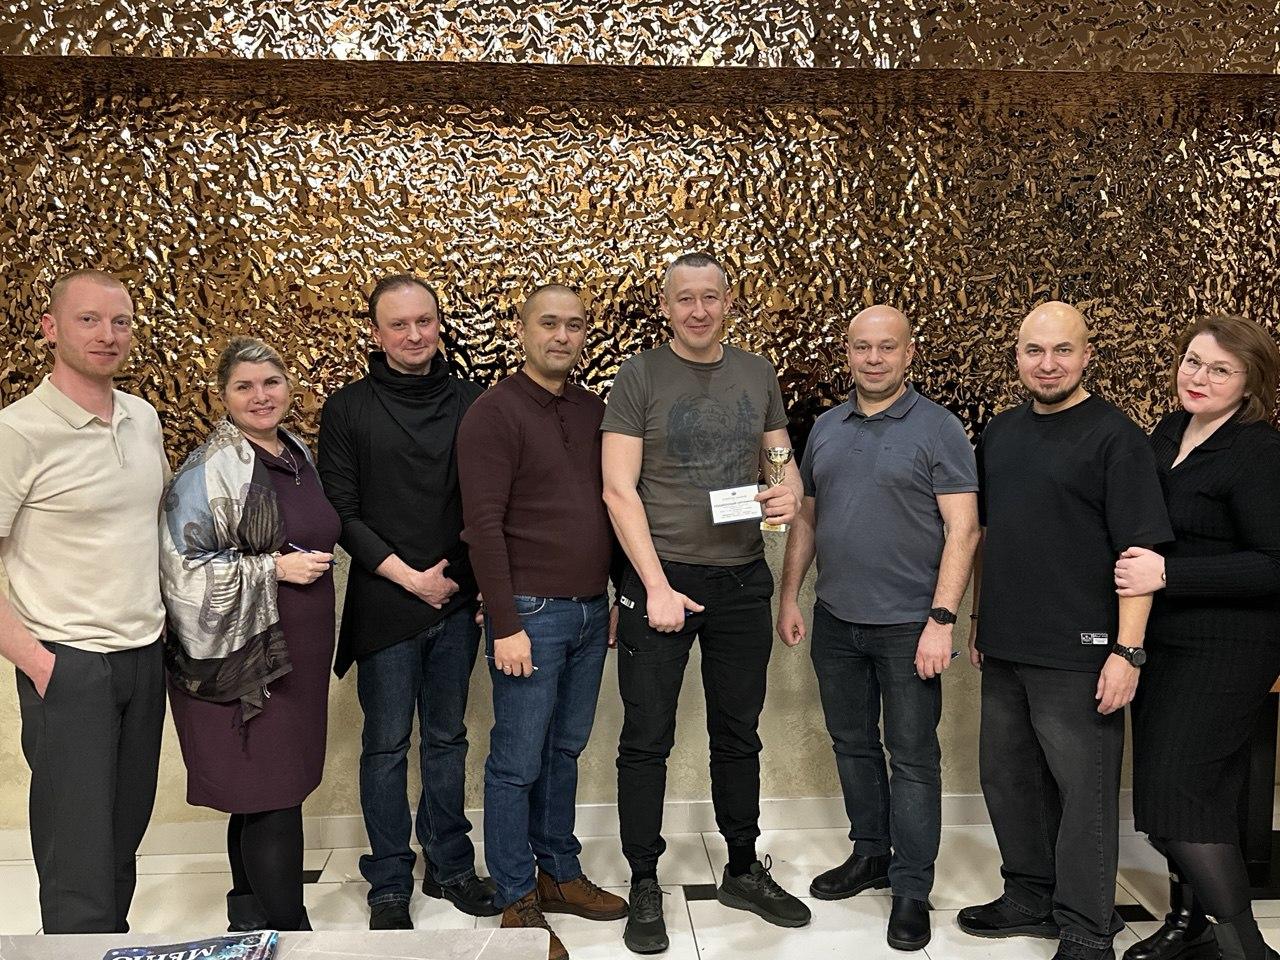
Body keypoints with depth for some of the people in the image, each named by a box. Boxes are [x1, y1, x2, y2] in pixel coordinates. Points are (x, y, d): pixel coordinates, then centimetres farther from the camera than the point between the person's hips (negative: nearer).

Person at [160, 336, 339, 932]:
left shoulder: (299, 455, 11)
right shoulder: (209, 470, -13)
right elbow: (183, 567, -18)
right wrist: (275, 568, -17)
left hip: (297, 654, 7)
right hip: (241, 659, -7)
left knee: (260, 796, 15)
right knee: (274, 798, -4)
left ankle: (251, 916, 29)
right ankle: (289, 930, 9)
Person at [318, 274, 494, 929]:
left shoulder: (470, 402, 4)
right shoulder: (348, 409, -2)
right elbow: (341, 512, -4)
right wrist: (410, 576, -9)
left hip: (458, 603, 2)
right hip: (385, 606, -2)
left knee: (447, 738, 13)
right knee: (386, 745, 7)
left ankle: (450, 865, 28)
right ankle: (390, 884, 20)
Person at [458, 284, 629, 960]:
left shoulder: (594, 410, 11)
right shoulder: (495, 413, -9)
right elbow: (483, 525, -13)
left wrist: (616, 598, 13)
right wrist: (505, 625, -16)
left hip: (590, 611, 6)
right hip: (532, 612, -6)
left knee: (565, 751, 16)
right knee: (518, 763, 3)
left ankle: (559, 874, 29)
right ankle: (517, 901, 15)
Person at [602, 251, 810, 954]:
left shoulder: (757, 374, 7)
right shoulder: (640, 376, -5)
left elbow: (781, 456, 17)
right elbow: (619, 489, -10)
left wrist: (790, 489, -8)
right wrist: (656, 586, -15)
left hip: (742, 579, 4)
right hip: (659, 578, -4)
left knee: (739, 734, 15)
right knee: (647, 739, 3)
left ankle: (744, 872, 31)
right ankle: (644, 887, 17)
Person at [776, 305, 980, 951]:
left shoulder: (938, 429, -8)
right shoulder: (827, 428, 8)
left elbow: (962, 529, -12)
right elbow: (805, 518, 15)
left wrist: (941, 620, -17)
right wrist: (788, 597, 10)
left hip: (907, 625, -5)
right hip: (835, 622, 6)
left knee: (912, 758, 3)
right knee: (852, 744, 16)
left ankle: (912, 888, 14)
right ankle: (870, 854, 33)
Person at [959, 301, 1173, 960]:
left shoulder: (1114, 437, -10)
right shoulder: (1001, 433, 11)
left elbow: (1139, 551, -14)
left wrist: (1128, 651, -18)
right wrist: (979, 619, 18)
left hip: (1077, 654, -7)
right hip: (1005, 649, 7)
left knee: (1083, 791, 3)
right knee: (1008, 780, 16)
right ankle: (1031, 898, 33)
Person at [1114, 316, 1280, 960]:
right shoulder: (1168, 433, 8)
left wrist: (1168, 574, -24)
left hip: (1225, 652, -8)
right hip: (1160, 641, 8)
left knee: (1177, 792, -9)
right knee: (1165, 785, 15)